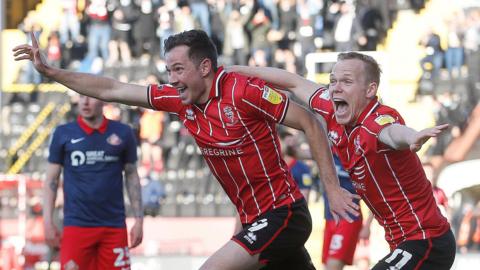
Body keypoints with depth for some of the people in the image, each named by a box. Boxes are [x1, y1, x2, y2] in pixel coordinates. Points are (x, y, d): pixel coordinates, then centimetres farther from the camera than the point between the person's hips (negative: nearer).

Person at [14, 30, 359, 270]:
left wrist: (333, 188, -16)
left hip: (282, 213, -8)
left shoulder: (245, 92, -17)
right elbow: (112, 90, 9)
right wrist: (49, 70, 7)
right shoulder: (180, 100, 4)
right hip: (256, 219, 8)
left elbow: (311, 124, -13)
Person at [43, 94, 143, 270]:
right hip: (76, 225, -1)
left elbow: (131, 176, 10)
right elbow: (52, 180, 5)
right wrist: (48, 222, -2)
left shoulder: (122, 133, 4)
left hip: (114, 225, 1)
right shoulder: (63, 134, 2)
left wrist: (139, 219, 4)